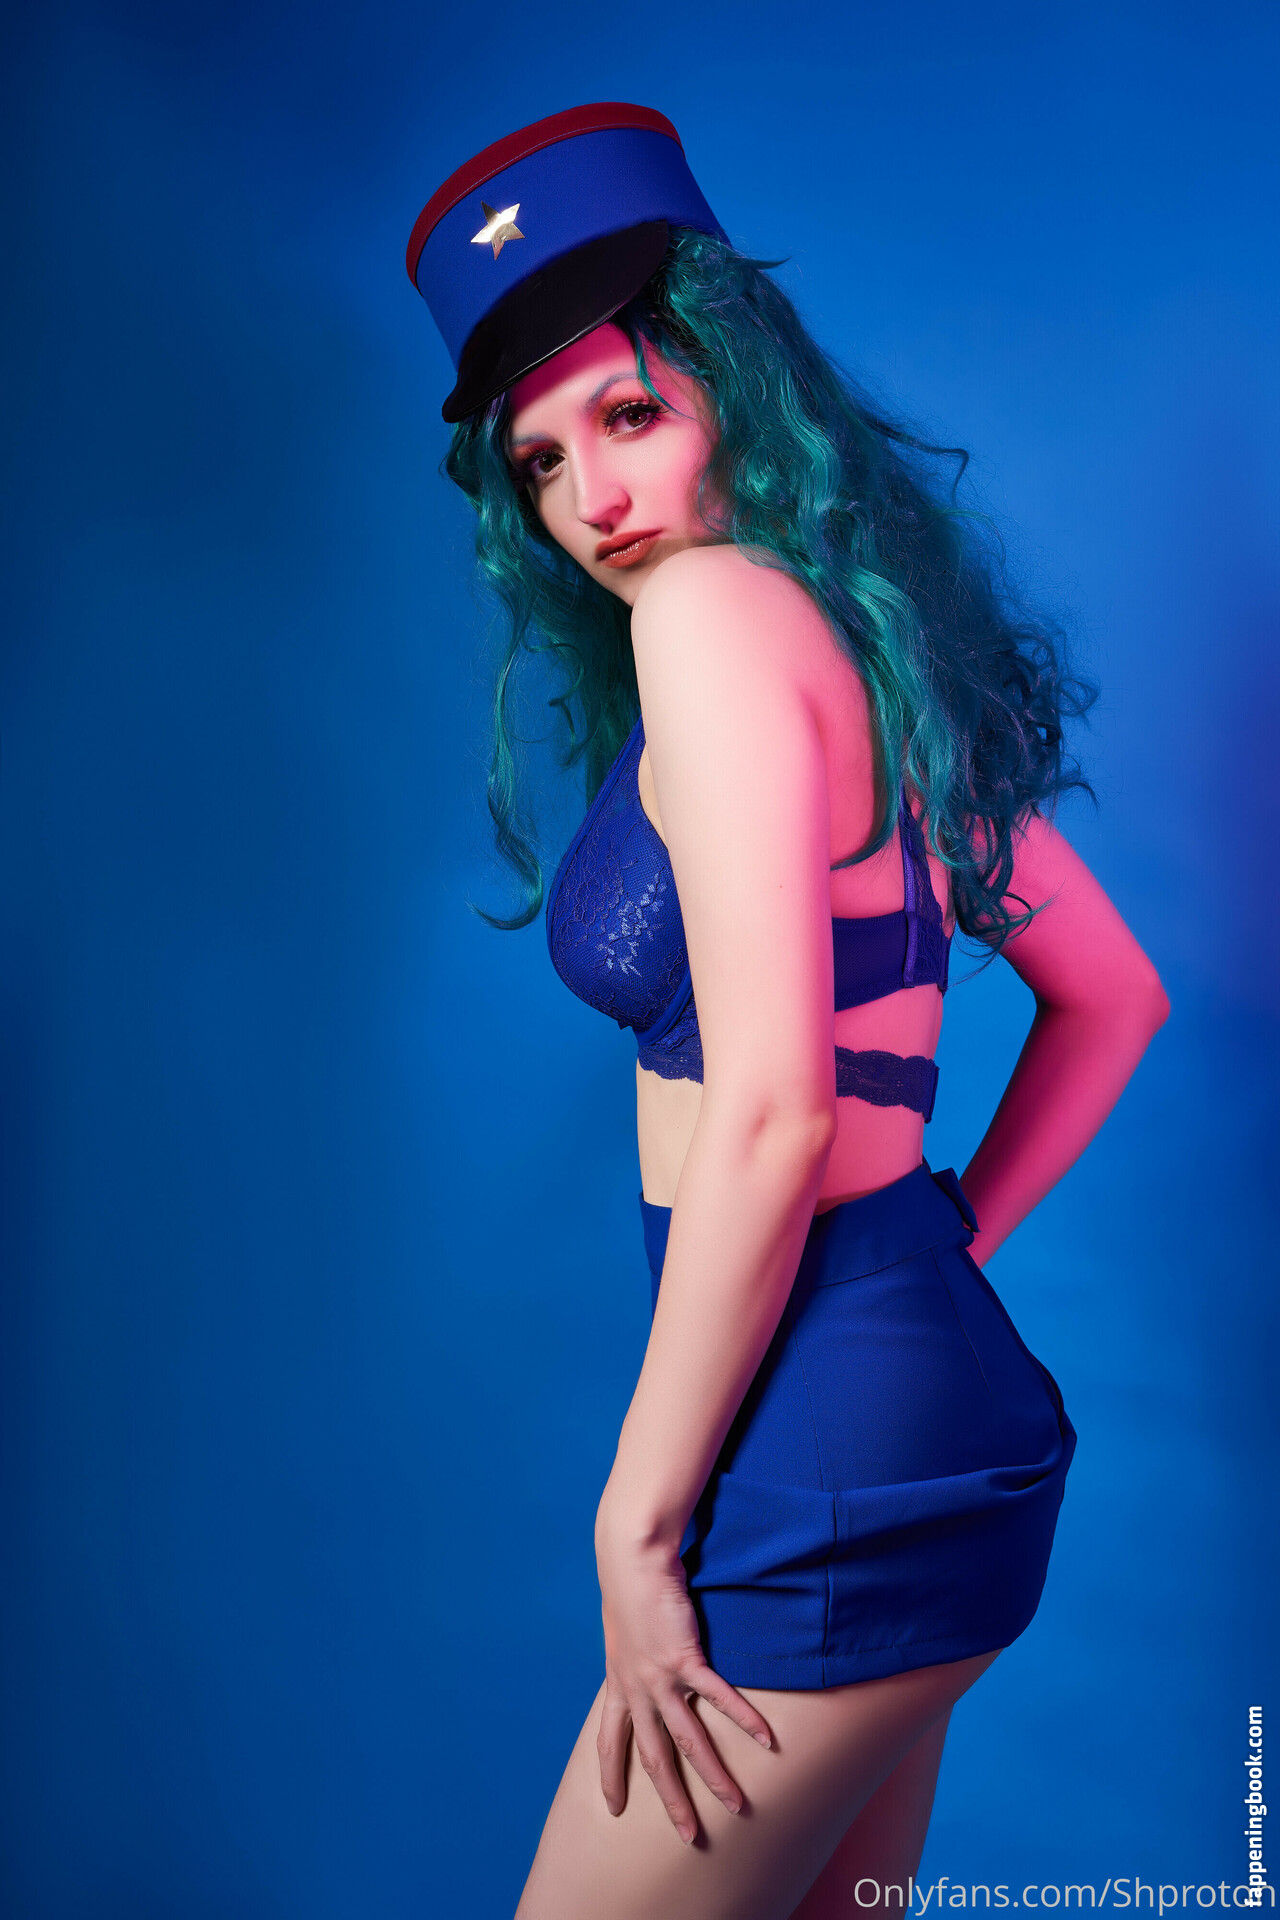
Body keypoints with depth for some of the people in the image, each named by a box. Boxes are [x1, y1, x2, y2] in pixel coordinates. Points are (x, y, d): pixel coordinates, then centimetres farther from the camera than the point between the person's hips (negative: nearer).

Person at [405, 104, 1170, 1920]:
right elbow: (1113, 999, 17)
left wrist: (638, 1520, -14)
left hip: (825, 1437, -9)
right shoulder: (873, 642, 11)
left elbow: (771, 1111, -22)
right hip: (933, 1387, 9)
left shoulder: (714, 604, -14)